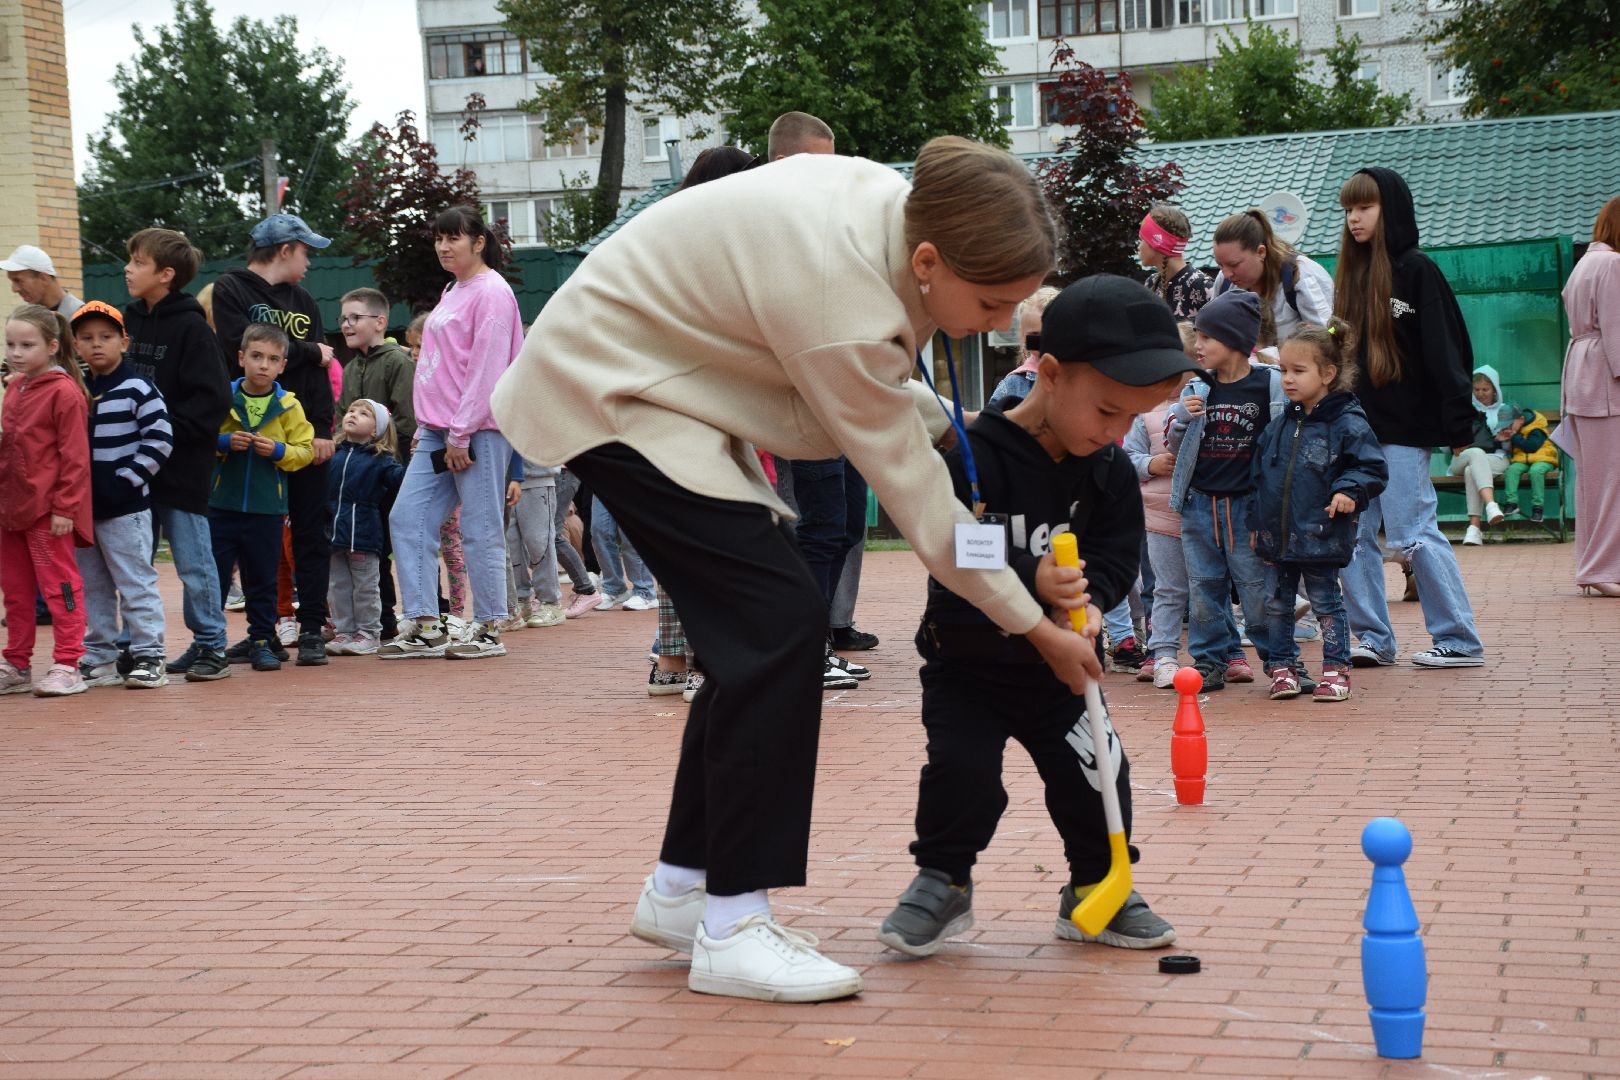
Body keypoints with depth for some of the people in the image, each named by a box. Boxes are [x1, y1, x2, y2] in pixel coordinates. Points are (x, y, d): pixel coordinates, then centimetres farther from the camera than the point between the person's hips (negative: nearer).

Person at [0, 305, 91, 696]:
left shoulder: (64, 392, -13)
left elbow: (75, 457, -15)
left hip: (48, 510, -9)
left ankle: (67, 667, 3)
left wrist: (64, 507, -17)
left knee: (59, 584, -2)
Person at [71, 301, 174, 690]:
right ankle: (98, 657, 20)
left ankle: (148, 655, 1)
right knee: (91, 586, 12)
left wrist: (128, 480, -16)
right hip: (82, 506, 7)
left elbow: (159, 439, -13)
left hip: (125, 508, -7)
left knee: (136, 582, -4)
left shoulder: (137, 389, -8)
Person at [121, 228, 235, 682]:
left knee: (193, 561, 0)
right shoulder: (128, 320, 10)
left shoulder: (192, 328, -10)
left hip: (181, 465, -7)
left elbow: (213, 399, -15)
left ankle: (210, 647, 10)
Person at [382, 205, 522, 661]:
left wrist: (461, 435, -16)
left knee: (480, 530, -4)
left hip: (477, 431, -9)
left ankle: (488, 630, 4)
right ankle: (423, 626, 3)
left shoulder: (490, 292, -8)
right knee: (408, 519, 2)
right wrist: (428, 427, 15)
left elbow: (486, 368, -14)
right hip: (439, 430, 9)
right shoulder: (452, 292, 19)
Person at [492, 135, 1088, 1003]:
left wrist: (922, 406, 0)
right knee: (780, 619, -17)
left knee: (755, 628, 7)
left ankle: (683, 888, 17)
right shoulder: (843, 300, -32)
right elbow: (913, 493, -23)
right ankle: (731, 929, -13)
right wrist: (1034, 624, -15)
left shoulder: (895, 202, -7)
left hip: (663, 372, 10)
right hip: (608, 387, -10)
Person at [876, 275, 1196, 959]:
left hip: (1057, 666, 4)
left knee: (1097, 771, -4)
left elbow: (1117, 553, -5)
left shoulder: (1110, 472, -3)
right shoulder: (974, 459, -22)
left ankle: (1096, 888, 19)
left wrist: (1089, 599, -26)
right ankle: (942, 881, 10)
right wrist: (1033, 582, -44)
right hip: (968, 662, -4)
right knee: (962, 770, -15)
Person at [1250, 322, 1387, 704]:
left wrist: (1349, 490, -23)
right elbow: (1260, 476, 16)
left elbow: (1373, 468, -8)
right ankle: (1281, 667, 20)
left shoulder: (1347, 423, -9)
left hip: (1321, 535, -6)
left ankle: (1335, 669, 13)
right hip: (1277, 536, 6)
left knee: (1326, 602, 4)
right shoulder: (1279, 426, 9)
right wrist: (1256, 521, 13)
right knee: (1277, 604, 10)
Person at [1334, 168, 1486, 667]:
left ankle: (1460, 640, 2)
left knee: (1413, 533, -7)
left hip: (1403, 426, -7)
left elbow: (1446, 350, -11)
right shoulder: (1352, 274, 15)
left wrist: (1458, 422, -17)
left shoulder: (1417, 271, -6)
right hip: (1355, 425, 7)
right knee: (1351, 536, 4)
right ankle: (1372, 638, 11)